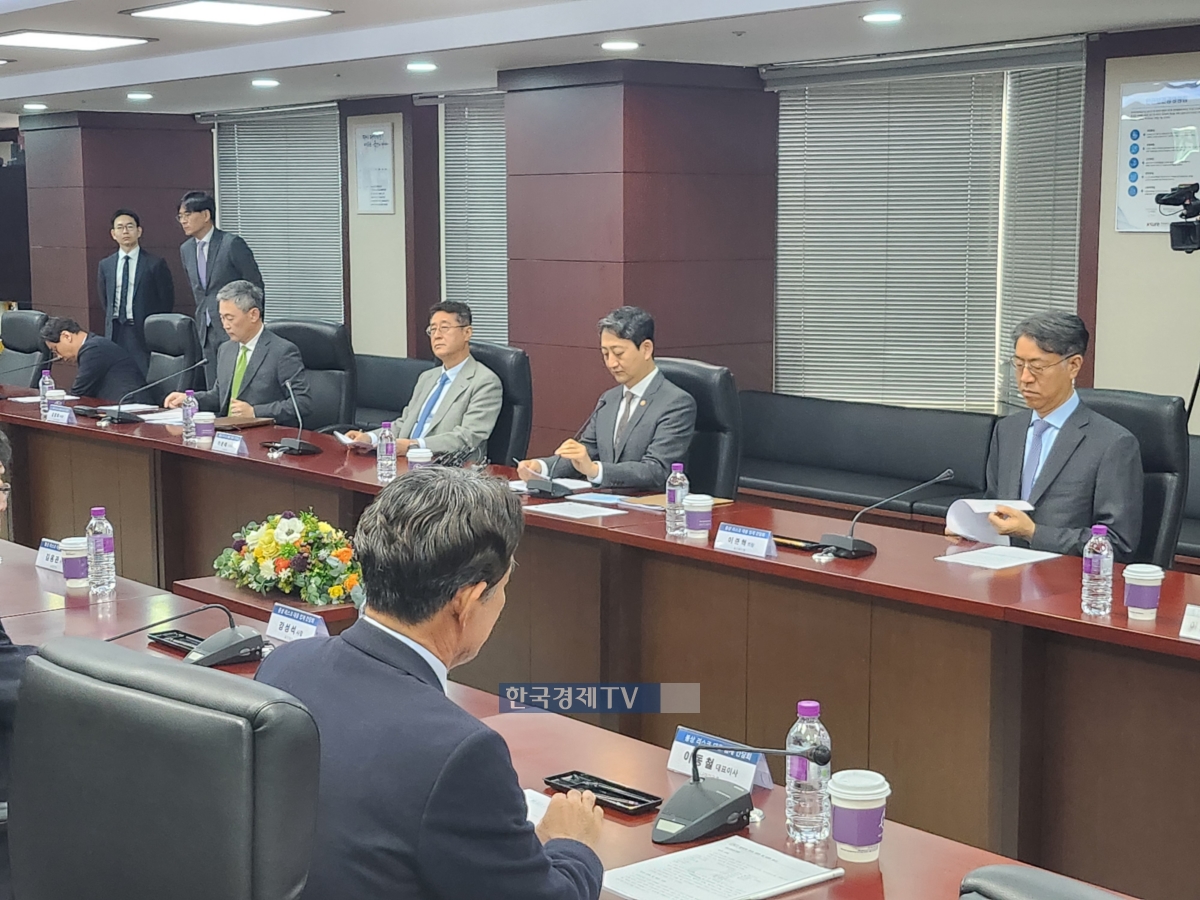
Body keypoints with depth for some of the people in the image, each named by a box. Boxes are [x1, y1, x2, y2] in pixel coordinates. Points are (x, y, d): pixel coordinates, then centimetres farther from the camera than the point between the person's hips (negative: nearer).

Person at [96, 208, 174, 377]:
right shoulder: (105, 265, 11)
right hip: (115, 334, 4)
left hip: (144, 333, -4)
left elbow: (167, 300, 1)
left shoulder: (155, 263, -2)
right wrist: (113, 321, 13)